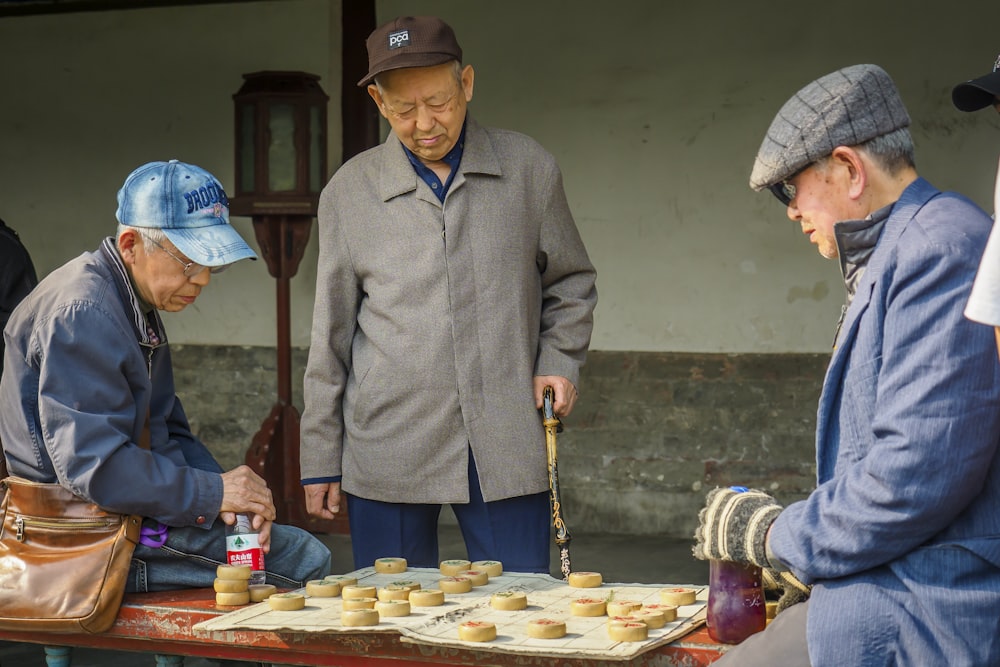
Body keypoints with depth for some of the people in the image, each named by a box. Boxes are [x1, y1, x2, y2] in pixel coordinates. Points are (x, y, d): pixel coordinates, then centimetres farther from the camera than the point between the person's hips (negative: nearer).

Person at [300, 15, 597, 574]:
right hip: (387, 451, 0)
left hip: (508, 448, 0)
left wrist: (560, 362, 1)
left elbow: (571, 284, 18)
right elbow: (331, 335, 9)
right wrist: (321, 459, 8)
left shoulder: (530, 170, 6)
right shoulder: (349, 192, 5)